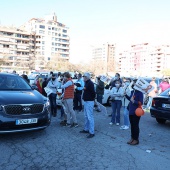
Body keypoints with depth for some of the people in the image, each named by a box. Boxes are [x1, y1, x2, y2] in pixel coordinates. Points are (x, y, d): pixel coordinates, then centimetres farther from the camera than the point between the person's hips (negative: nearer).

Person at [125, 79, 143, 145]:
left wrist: (134, 101, -31)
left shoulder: (140, 93, -14)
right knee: (132, 125, 15)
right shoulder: (132, 92, 7)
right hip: (131, 111, 7)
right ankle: (132, 138, 27)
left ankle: (136, 139, 15)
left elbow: (140, 102, -18)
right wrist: (126, 95, 14)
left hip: (136, 112, -7)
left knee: (135, 126, 2)